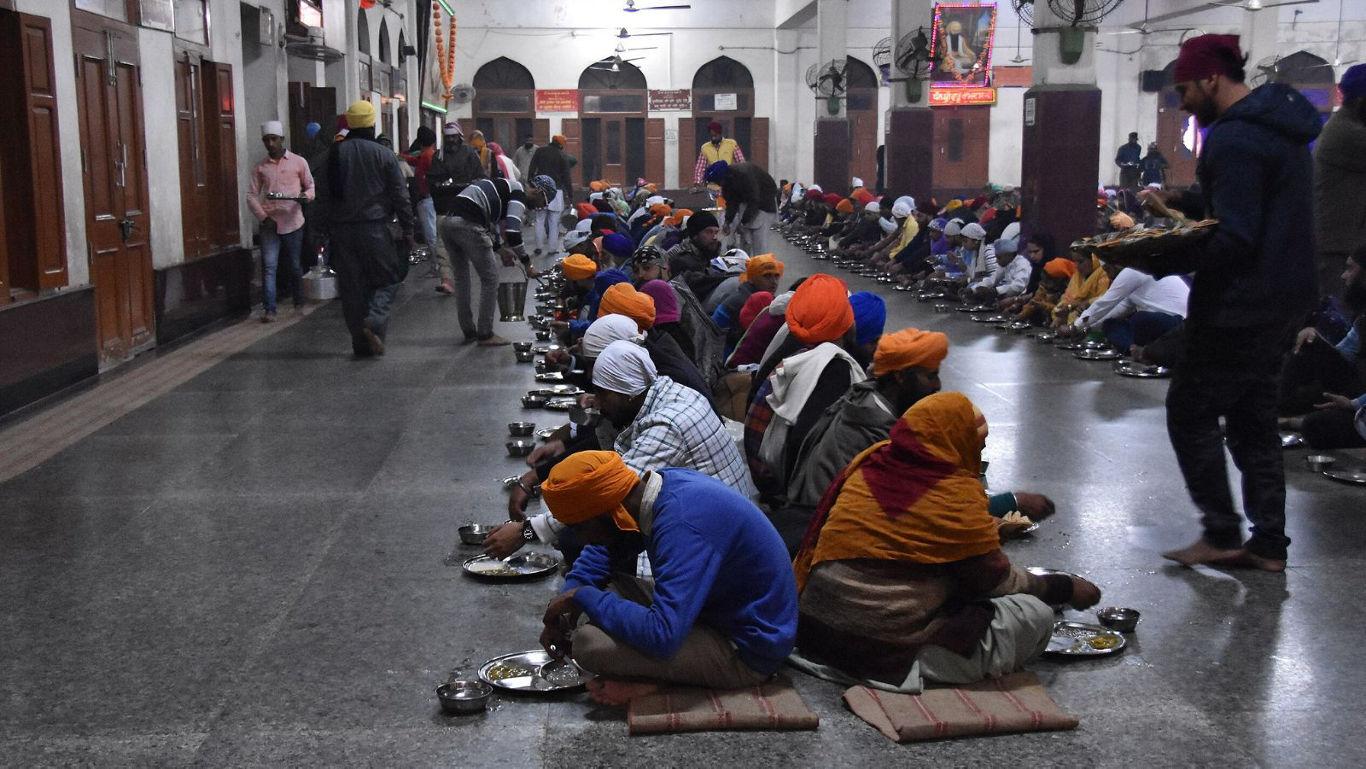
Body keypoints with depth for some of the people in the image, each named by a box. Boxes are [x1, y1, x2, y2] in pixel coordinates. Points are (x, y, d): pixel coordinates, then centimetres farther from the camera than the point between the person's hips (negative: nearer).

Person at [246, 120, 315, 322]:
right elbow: (252, 195, 8)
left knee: (294, 266, 9)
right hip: (269, 223, 1)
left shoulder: (298, 162, 4)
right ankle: (269, 310, -10)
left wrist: (305, 196, -16)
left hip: (293, 222, -1)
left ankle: (299, 304, 26)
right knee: (269, 266, -8)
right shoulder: (260, 167, 9)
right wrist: (263, 217, -7)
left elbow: (311, 186, 7)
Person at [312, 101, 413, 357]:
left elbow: (324, 194, 10)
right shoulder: (384, 155, -4)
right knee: (388, 278, 8)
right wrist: (407, 230, 2)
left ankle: (361, 342, 9)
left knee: (351, 287, 8)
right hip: (374, 227, -3)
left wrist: (330, 227, 17)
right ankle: (374, 321, -16)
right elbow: (400, 196, -4)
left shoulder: (334, 153, 6)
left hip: (341, 228, 3)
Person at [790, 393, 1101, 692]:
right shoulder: (956, 493, -14)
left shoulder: (870, 462, 5)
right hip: (887, 650, -7)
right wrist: (1064, 588, 13)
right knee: (1036, 616, -6)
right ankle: (923, 667, -2)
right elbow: (996, 577, -4)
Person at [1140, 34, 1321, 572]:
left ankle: (1222, 535, 6)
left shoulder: (1234, 138, -19)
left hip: (1240, 303, -10)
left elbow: (1234, 240, -24)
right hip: (1282, 297, 10)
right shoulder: (1278, 123, 13)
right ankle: (1269, 544, 19)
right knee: (1253, 416, 15)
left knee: (1190, 410, 1)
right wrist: (1178, 204, 12)